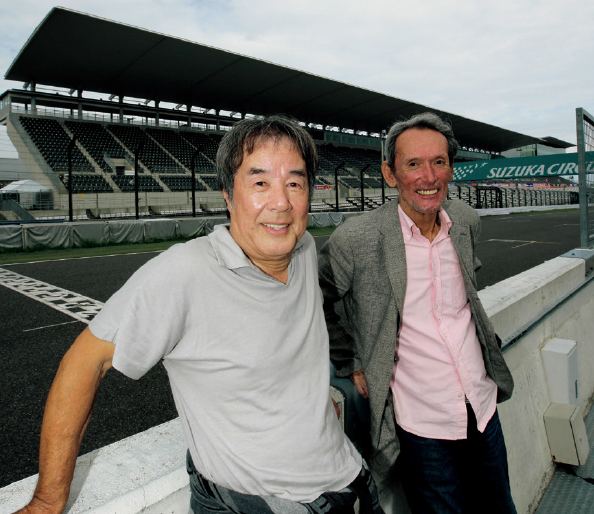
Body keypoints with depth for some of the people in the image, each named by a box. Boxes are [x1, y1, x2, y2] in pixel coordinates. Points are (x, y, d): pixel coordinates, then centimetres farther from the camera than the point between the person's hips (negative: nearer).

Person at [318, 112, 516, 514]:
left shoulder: (466, 221, -1)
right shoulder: (357, 239, -18)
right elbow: (315, 302, -5)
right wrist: (351, 364, -6)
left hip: (485, 408, 6)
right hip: (421, 427, -5)